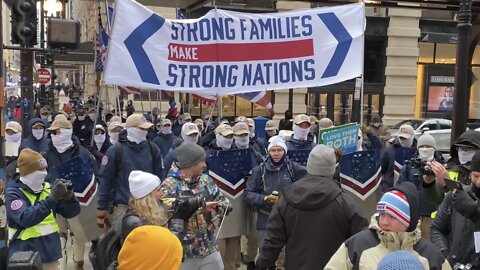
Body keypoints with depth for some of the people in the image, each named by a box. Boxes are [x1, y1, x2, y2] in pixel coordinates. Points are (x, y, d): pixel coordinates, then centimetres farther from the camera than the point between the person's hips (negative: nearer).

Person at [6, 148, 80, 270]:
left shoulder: (48, 188, 3)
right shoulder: (13, 192, -9)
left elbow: (70, 213, 3)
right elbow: (25, 219, -26)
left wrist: (69, 197, -17)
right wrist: (51, 199, -31)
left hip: (50, 252, 4)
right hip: (25, 254, -4)